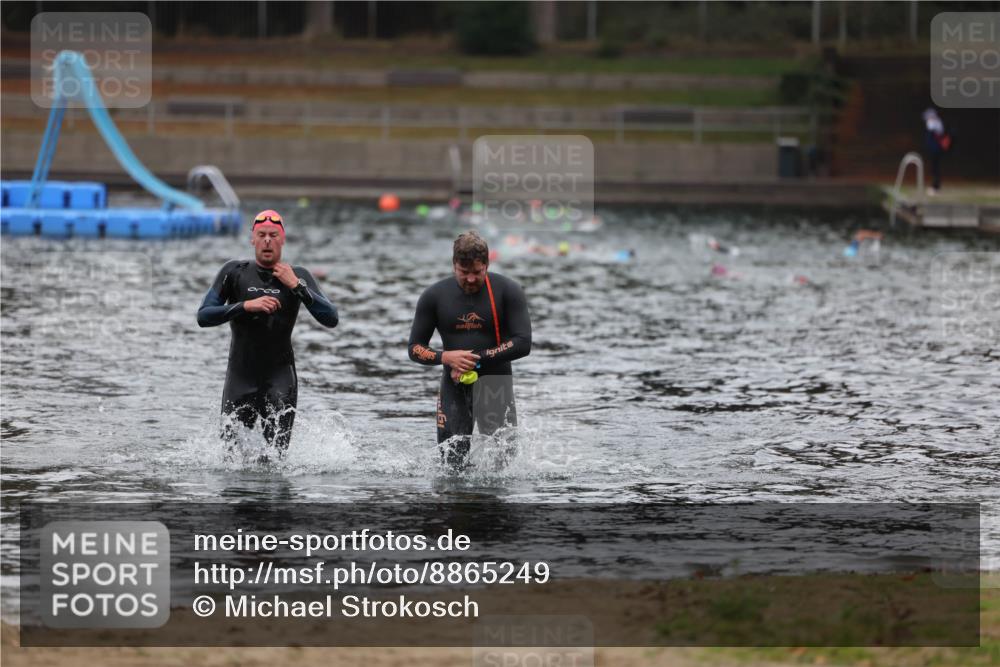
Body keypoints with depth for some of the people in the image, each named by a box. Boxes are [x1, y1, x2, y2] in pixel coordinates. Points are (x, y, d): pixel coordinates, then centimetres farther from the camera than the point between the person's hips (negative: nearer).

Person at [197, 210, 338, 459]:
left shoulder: (298, 276, 4)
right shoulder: (235, 272, 3)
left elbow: (331, 319, -6)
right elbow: (203, 316, -5)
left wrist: (297, 286, -13)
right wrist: (246, 306, -17)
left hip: (280, 375, 0)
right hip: (240, 375, 1)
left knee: (275, 453, -11)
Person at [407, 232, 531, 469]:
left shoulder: (508, 291, -4)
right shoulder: (434, 296, 2)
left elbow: (523, 344, -10)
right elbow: (415, 348, 5)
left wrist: (477, 359, -17)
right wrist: (445, 357, -16)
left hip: (494, 380, -2)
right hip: (454, 385, 2)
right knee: (452, 461, -5)